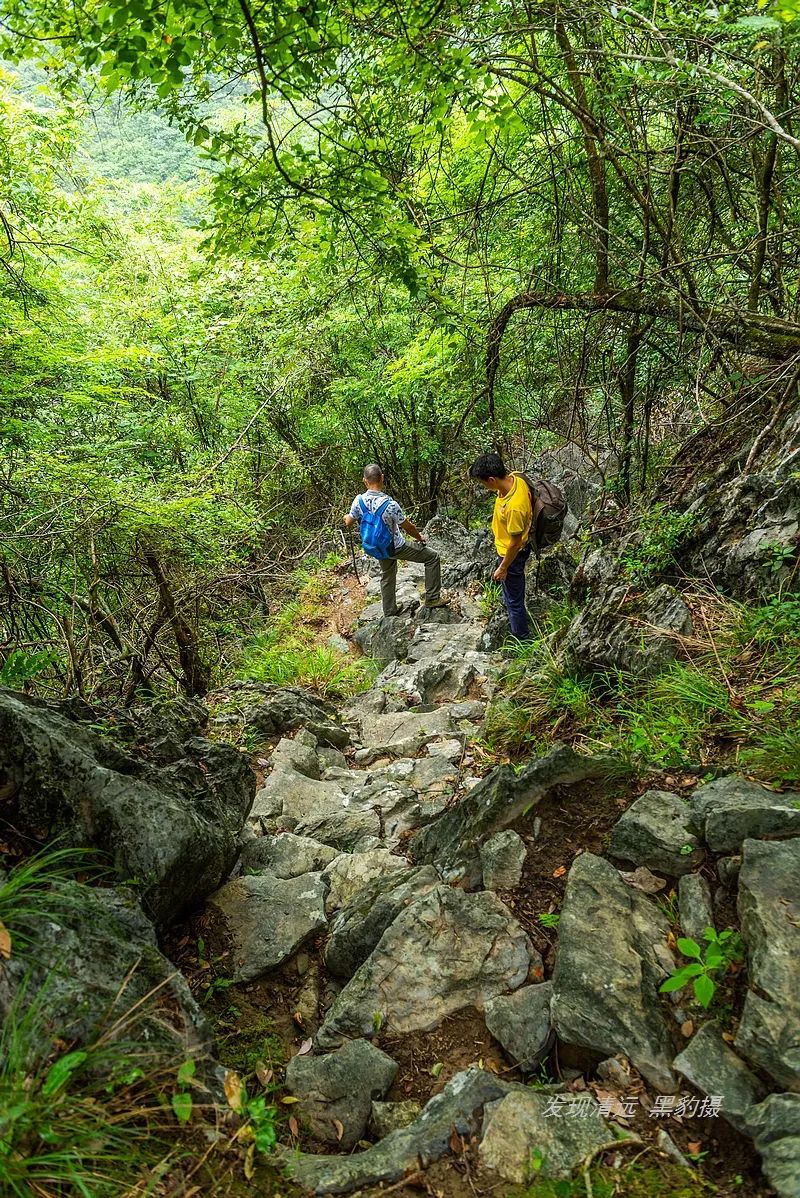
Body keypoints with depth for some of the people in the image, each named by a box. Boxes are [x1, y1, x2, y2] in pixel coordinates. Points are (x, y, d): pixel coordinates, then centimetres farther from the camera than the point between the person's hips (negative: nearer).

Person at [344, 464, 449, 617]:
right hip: (396, 547, -6)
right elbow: (407, 527, -18)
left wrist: (347, 517, 25)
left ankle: (390, 612, 39)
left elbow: (349, 522, 0)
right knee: (432, 557, 4)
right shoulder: (390, 504, -32)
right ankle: (432, 598, 8)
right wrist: (420, 537, 2)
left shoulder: (359, 501, -17)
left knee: (387, 577, 27)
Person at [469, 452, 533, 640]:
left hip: (512, 554, -9)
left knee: (514, 600, 12)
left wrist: (503, 568, -16)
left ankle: (522, 640, 32)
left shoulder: (514, 507, -42)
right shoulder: (515, 478, -17)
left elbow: (515, 543, -29)